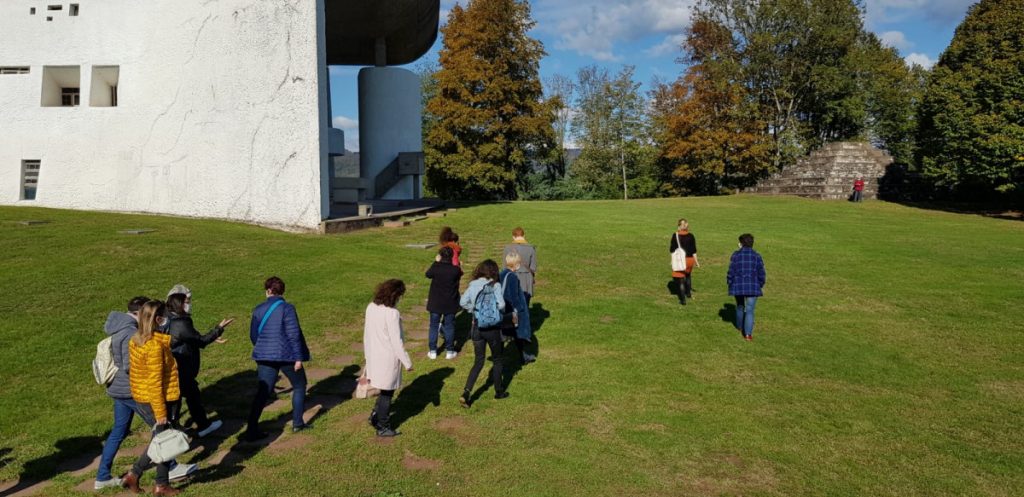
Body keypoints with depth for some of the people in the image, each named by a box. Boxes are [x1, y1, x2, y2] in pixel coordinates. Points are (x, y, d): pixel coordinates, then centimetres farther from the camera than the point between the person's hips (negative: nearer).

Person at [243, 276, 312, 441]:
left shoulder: (258, 310, 3)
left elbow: (253, 335, 11)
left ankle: (252, 430, 3)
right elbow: (294, 335, -15)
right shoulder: (287, 308, -12)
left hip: (264, 357, 4)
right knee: (299, 386, 17)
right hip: (287, 356, -4)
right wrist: (298, 357, -10)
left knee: (262, 393, 8)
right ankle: (297, 424, 19)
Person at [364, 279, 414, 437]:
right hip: (388, 358, -7)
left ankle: (375, 416, 34)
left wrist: (368, 354, 20)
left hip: (374, 356, 7)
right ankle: (383, 428, 24)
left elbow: (367, 333, 7)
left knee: (385, 390, 26)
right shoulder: (392, 313, -25)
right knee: (387, 393, 11)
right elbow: (396, 341, -22)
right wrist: (407, 362, -12)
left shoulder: (371, 307, -3)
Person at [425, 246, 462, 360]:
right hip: (450, 304, 0)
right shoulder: (456, 270, -15)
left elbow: (428, 274, 6)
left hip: (435, 303, 0)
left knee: (433, 326, 12)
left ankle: (433, 351, 15)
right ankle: (449, 351, 15)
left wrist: (436, 262, 11)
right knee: (449, 326, 11)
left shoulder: (436, 268, -15)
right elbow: (459, 275, 6)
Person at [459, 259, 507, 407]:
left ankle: (466, 392, -3)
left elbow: (463, 302, -7)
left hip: (477, 327, 3)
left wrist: (474, 309, 6)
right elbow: (501, 304, -22)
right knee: (497, 360, 17)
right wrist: (498, 311, -1)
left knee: (478, 362, 12)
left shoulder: (473, 285, -1)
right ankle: (499, 391, 29)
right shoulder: (495, 285, -12)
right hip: (493, 328, -3)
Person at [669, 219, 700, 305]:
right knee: (688, 275, 29)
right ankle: (689, 293, 42)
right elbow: (694, 250, -1)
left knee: (680, 279, 3)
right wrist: (696, 261, 6)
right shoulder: (691, 236, -3)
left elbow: (672, 250, -8)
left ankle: (683, 299, -1)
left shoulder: (675, 236, -9)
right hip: (690, 259, 3)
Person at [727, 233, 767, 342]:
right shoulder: (757, 256, -3)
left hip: (738, 286, 1)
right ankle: (748, 334, -9)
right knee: (750, 310, 0)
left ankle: (740, 327, 39)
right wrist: (760, 284, 15)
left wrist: (729, 282, 10)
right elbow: (761, 273, 0)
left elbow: (731, 272, -5)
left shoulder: (736, 255, -6)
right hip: (753, 287, -1)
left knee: (740, 306, 22)